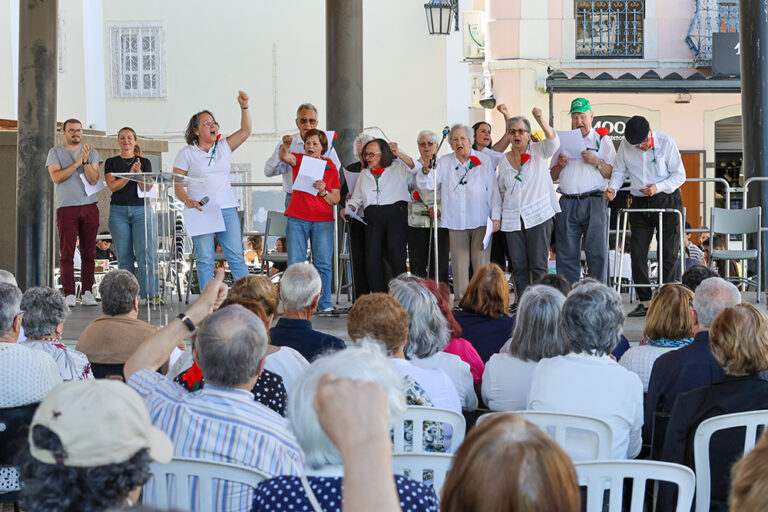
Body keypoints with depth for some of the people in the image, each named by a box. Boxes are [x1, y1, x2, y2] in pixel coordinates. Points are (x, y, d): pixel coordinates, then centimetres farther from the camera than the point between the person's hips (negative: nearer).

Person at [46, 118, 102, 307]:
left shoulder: (91, 153, 12)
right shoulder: (56, 152, 9)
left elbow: (93, 179, 0)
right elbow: (56, 177, -7)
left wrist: (86, 161, -12)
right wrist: (77, 162, -11)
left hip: (89, 206, 2)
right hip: (66, 207, -2)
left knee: (88, 252, 1)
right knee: (67, 253, -6)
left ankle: (87, 292, 5)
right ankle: (69, 294, -5)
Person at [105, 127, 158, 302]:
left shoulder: (145, 162, 10)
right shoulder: (111, 163, 9)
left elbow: (147, 188, -1)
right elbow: (112, 185, -4)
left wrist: (139, 173, -18)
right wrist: (130, 174, -16)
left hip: (141, 210, 0)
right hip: (119, 211, 1)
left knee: (146, 254, -10)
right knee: (124, 256, 0)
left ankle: (150, 294, -10)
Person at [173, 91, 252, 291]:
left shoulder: (223, 147, 12)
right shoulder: (187, 153, 3)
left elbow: (245, 131, 3)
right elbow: (177, 185, 1)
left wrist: (244, 107, -9)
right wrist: (188, 201, -17)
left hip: (227, 209, 3)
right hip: (200, 212, -3)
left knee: (236, 256, 0)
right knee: (205, 259, -1)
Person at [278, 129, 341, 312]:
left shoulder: (330, 167, 8)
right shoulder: (299, 160, 7)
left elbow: (336, 200, 8)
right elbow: (284, 157, -17)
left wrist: (323, 192, -11)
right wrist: (285, 146, -38)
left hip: (323, 221, 1)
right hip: (297, 219, -1)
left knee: (323, 264, -2)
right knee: (295, 263, -5)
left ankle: (325, 304, 5)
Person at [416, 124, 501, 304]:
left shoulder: (484, 160, 6)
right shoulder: (444, 162, 10)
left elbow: (494, 190, 5)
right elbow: (425, 185, 7)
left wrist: (496, 216, -1)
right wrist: (426, 171, -14)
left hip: (481, 220, -1)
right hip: (456, 221, 1)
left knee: (482, 262, -3)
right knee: (459, 262, 2)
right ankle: (460, 301, 6)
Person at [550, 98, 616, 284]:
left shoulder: (603, 140, 10)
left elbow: (612, 174, 3)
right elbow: (552, 176, 19)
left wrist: (596, 162, -11)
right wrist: (560, 165, 0)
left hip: (594, 201, -3)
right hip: (567, 203, 3)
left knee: (597, 252, -6)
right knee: (566, 253, 0)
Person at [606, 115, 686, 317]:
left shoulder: (666, 143, -10)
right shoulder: (625, 145, -1)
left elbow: (679, 175, -7)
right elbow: (619, 171, 10)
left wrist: (658, 187, -21)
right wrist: (612, 188, -10)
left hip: (667, 201, -3)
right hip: (639, 203, 3)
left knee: (669, 253, -2)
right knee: (637, 253, -1)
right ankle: (645, 301, 5)